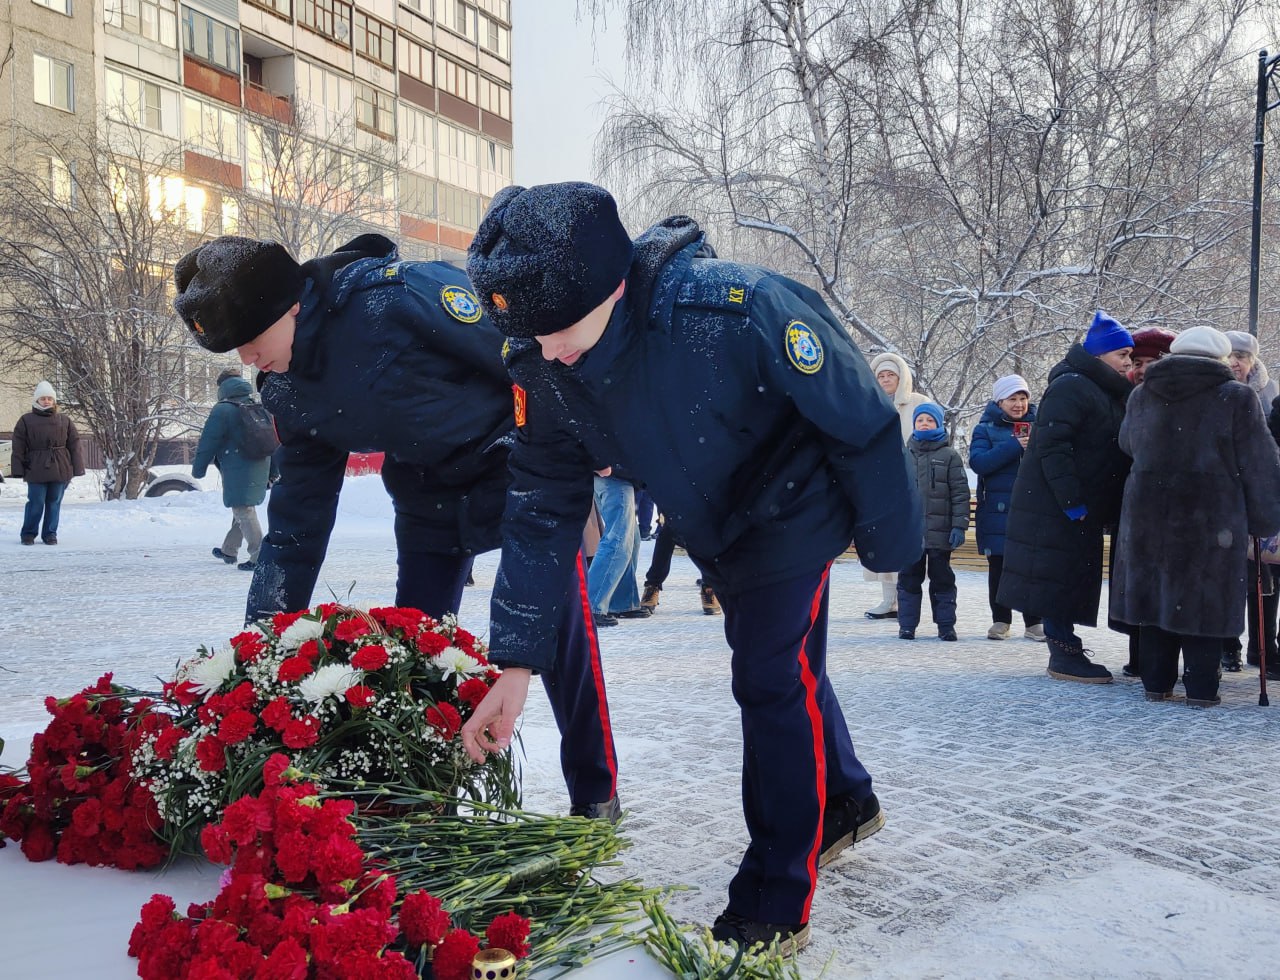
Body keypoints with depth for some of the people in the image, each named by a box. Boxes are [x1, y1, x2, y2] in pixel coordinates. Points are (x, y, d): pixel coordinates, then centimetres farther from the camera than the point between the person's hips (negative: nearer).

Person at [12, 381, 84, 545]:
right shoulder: (26, 421, 4)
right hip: (36, 470, -2)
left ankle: (50, 533, 18)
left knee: (54, 502, 7)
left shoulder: (64, 421, 9)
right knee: (36, 503, 0)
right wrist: (18, 469, -3)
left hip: (60, 470, 2)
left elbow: (74, 446, 7)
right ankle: (28, 533, 16)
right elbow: (18, 448, 3)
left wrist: (76, 468, 2)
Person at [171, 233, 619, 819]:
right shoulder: (287, 393, -6)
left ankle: (595, 796, 10)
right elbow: (296, 521, 1)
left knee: (561, 630, -7)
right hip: (427, 495, 7)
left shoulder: (398, 295, -30)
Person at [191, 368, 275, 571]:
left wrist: (198, 469, 2)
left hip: (238, 473, -7)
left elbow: (207, 443, -9)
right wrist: (272, 472, 21)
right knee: (243, 510, 18)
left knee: (243, 511, -5)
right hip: (260, 470, 8)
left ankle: (259, 556, -12)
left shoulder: (221, 411, -8)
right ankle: (229, 550, 32)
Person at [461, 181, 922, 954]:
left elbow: (861, 419, -25)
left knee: (774, 681, -9)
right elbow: (542, 512, -13)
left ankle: (774, 909, 7)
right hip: (714, 534, 6)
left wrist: (888, 536, -13)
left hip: (792, 514, -6)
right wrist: (516, 661, -16)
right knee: (785, 670, 21)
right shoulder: (544, 372, -20)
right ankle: (844, 802, 47)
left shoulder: (738, 308, -39)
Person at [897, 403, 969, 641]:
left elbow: (960, 493, -2)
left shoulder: (950, 456, 1)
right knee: (908, 579, 6)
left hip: (940, 531, -2)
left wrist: (959, 526, -9)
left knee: (942, 579, 7)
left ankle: (946, 625, 15)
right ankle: (907, 625, 13)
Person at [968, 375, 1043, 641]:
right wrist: (1013, 446, -20)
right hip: (998, 510, -1)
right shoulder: (985, 429, 4)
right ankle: (1001, 621, 16)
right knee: (998, 567, 5)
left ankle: (1034, 622, 9)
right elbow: (977, 462, -12)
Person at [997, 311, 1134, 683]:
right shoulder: (1071, 387, -13)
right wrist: (1073, 503, -23)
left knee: (1073, 579, 12)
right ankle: (1065, 656, 1)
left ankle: (1065, 651, 19)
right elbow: (1052, 446, -22)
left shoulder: (1108, 392, 18)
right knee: (1059, 575, -5)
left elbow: (1115, 452, 23)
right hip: (1055, 508, -10)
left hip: (1081, 508, 10)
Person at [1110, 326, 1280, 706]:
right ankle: (1201, 688, 7)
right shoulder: (1237, 398, -4)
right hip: (1210, 519, -3)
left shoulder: (1142, 396, 7)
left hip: (1147, 515, 4)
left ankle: (1157, 683, 15)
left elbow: (1127, 444, 23)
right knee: (1204, 600, 3)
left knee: (1155, 593, 10)